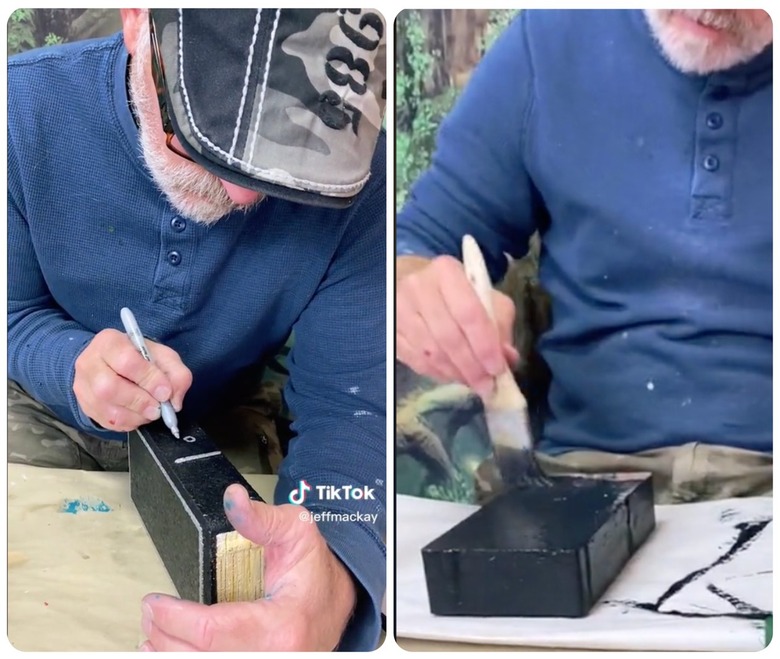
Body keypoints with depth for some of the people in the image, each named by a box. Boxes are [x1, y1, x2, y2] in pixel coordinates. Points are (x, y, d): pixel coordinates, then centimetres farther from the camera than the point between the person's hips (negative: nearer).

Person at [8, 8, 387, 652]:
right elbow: (15, 315, -12)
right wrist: (75, 365, -38)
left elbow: (347, 404, -27)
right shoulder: (28, 108, -25)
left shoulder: (356, 172, -26)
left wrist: (337, 570, -50)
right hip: (50, 412, -1)